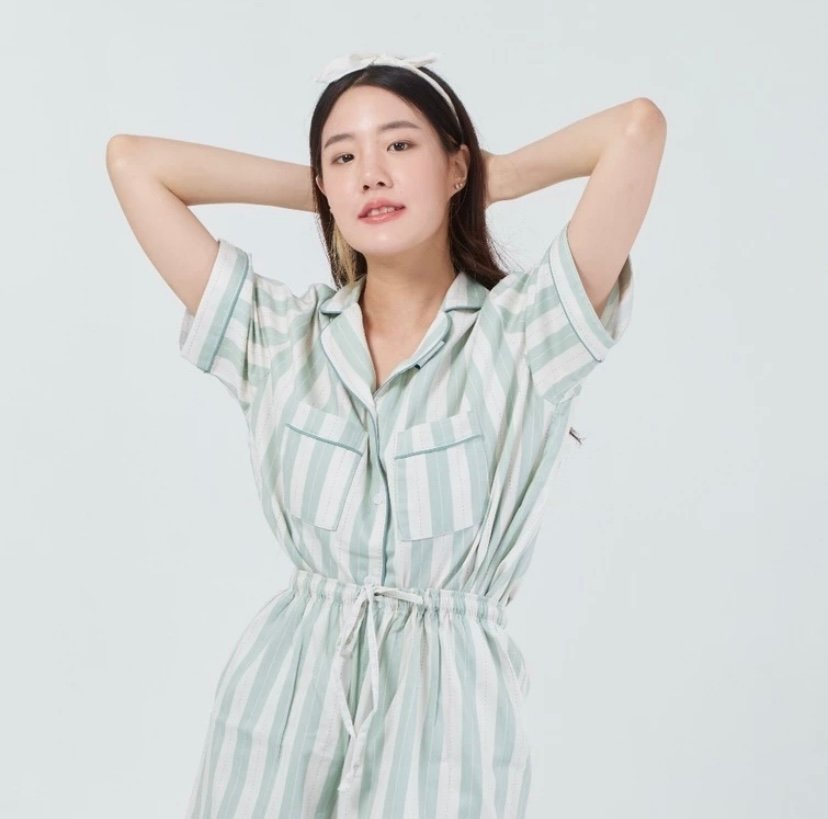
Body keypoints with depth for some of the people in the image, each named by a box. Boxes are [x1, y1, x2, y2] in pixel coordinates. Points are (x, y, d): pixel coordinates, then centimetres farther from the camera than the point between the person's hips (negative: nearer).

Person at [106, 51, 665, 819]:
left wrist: (498, 176, 2)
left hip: (449, 705, -2)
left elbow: (637, 127, -16)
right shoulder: (278, 335, 2)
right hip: (283, 700, 3)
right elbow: (132, 160, 2)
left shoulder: (523, 331, -7)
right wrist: (318, 188, 6)